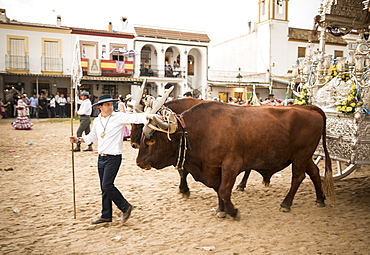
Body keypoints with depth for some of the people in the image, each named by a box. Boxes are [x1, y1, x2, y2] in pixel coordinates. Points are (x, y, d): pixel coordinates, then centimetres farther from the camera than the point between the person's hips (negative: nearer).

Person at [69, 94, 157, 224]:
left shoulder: (119, 117, -8)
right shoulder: (97, 121, 10)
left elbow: (135, 117, -21)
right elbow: (92, 137, 24)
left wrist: (150, 116, -35)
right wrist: (78, 139, 11)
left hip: (114, 157, -6)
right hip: (101, 157, 6)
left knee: (107, 185, -12)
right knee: (104, 188, 12)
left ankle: (126, 207, 7)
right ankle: (106, 215, 23)